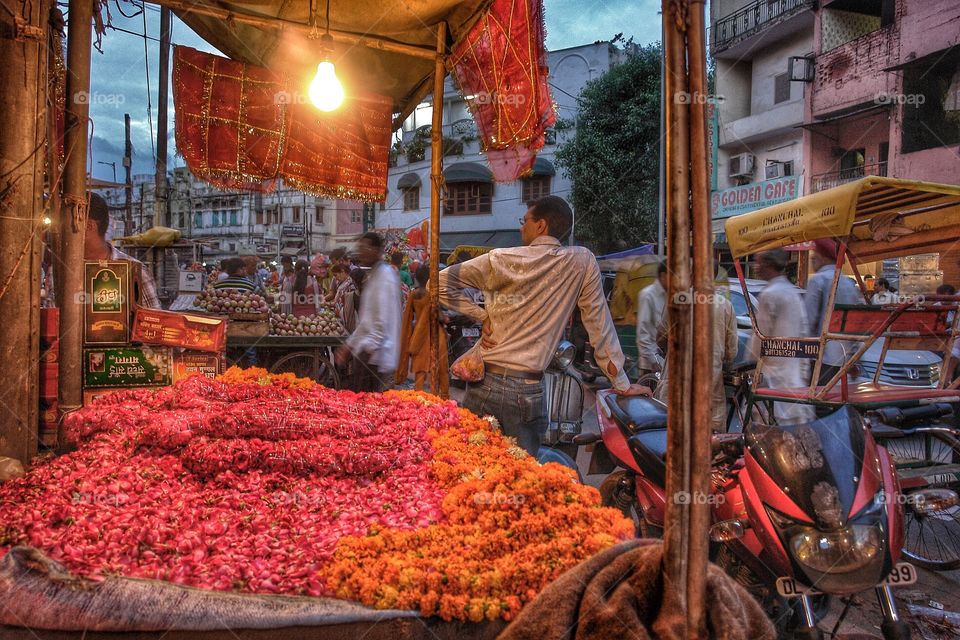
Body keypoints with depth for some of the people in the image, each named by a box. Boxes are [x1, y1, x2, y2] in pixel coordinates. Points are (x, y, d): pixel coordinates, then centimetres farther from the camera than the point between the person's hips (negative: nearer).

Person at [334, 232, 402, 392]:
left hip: (374, 354, -10)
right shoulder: (374, 275, 18)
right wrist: (350, 344, 21)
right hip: (366, 351, 10)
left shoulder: (384, 276, -14)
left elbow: (382, 323, -20)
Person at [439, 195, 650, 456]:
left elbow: (441, 283, -1)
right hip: (529, 392, 1)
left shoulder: (503, 260, -2)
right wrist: (622, 383, 12)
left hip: (486, 383, -1)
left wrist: (481, 315, 4)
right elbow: (599, 323, 5)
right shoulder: (583, 262, 2)